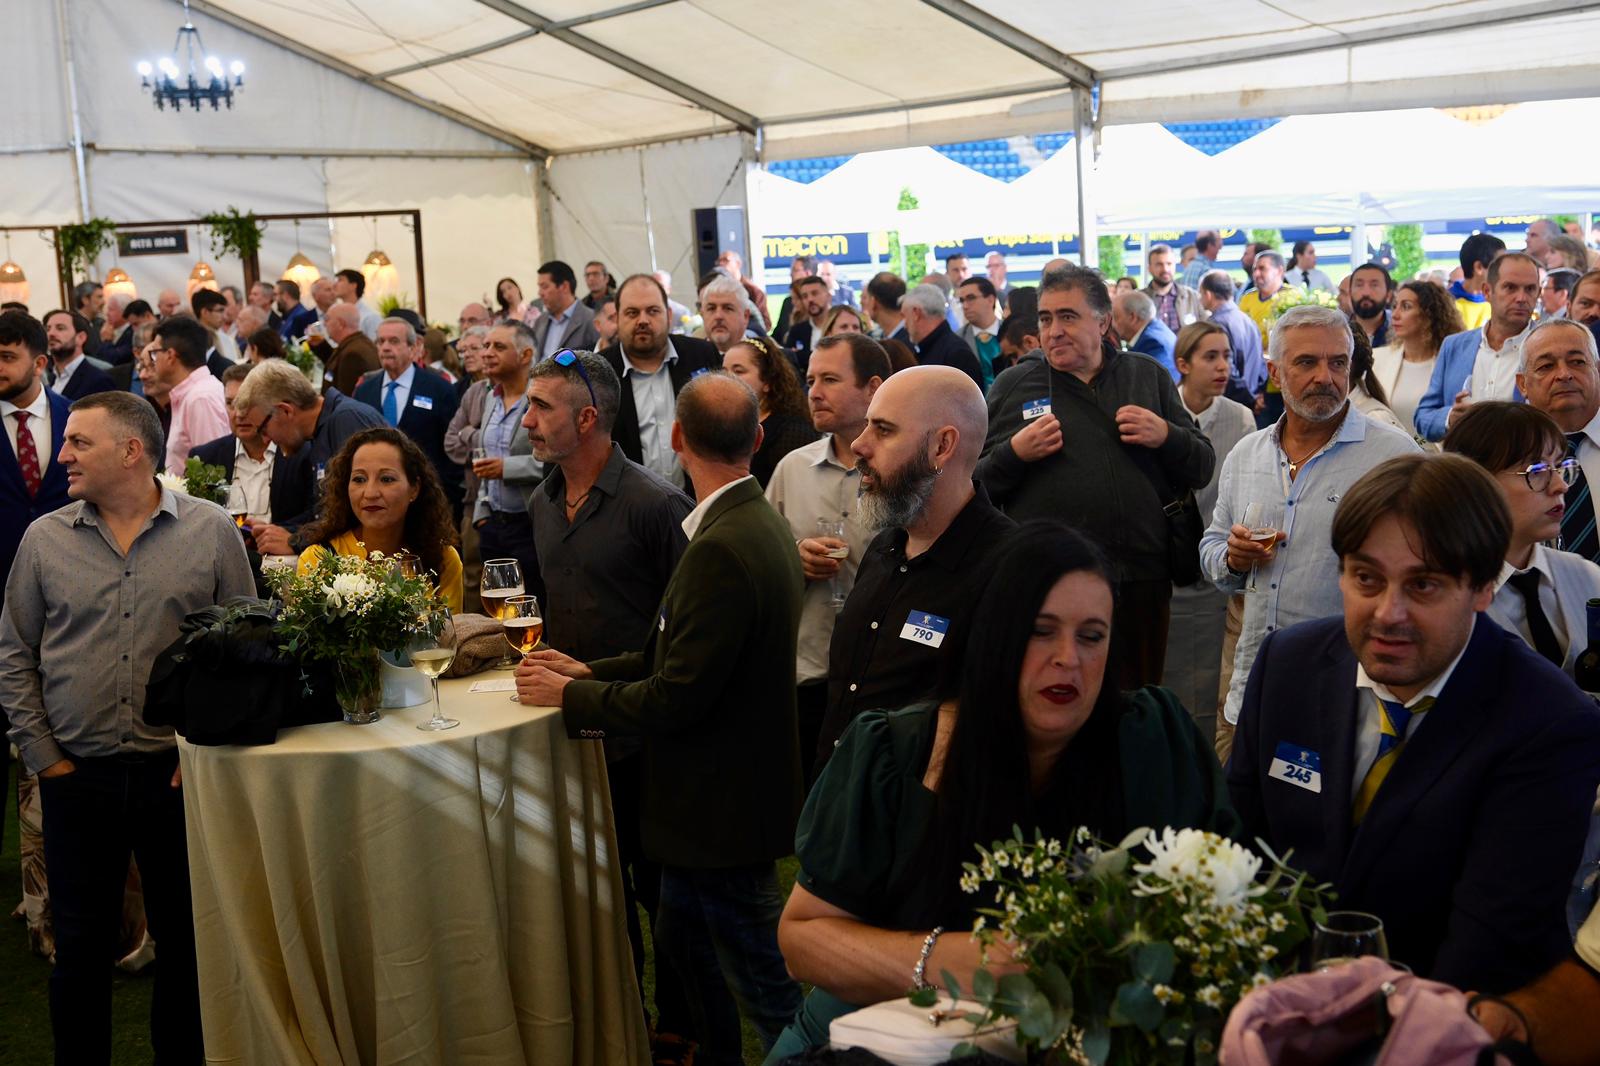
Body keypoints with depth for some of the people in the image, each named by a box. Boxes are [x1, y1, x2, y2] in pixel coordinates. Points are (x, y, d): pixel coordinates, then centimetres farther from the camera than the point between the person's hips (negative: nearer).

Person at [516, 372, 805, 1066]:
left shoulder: (722, 547, -27)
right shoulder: (759, 525, 5)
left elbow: (677, 698, -25)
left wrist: (570, 695, -11)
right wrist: (590, 671, 6)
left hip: (723, 805, -10)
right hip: (718, 798, 10)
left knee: (770, 993, 4)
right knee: (682, 944, 26)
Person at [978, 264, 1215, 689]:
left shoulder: (1149, 377, 11)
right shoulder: (1013, 386, 7)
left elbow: (1203, 468, 11)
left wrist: (1166, 437, -7)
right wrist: (1014, 453, -12)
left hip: (1141, 581, 2)